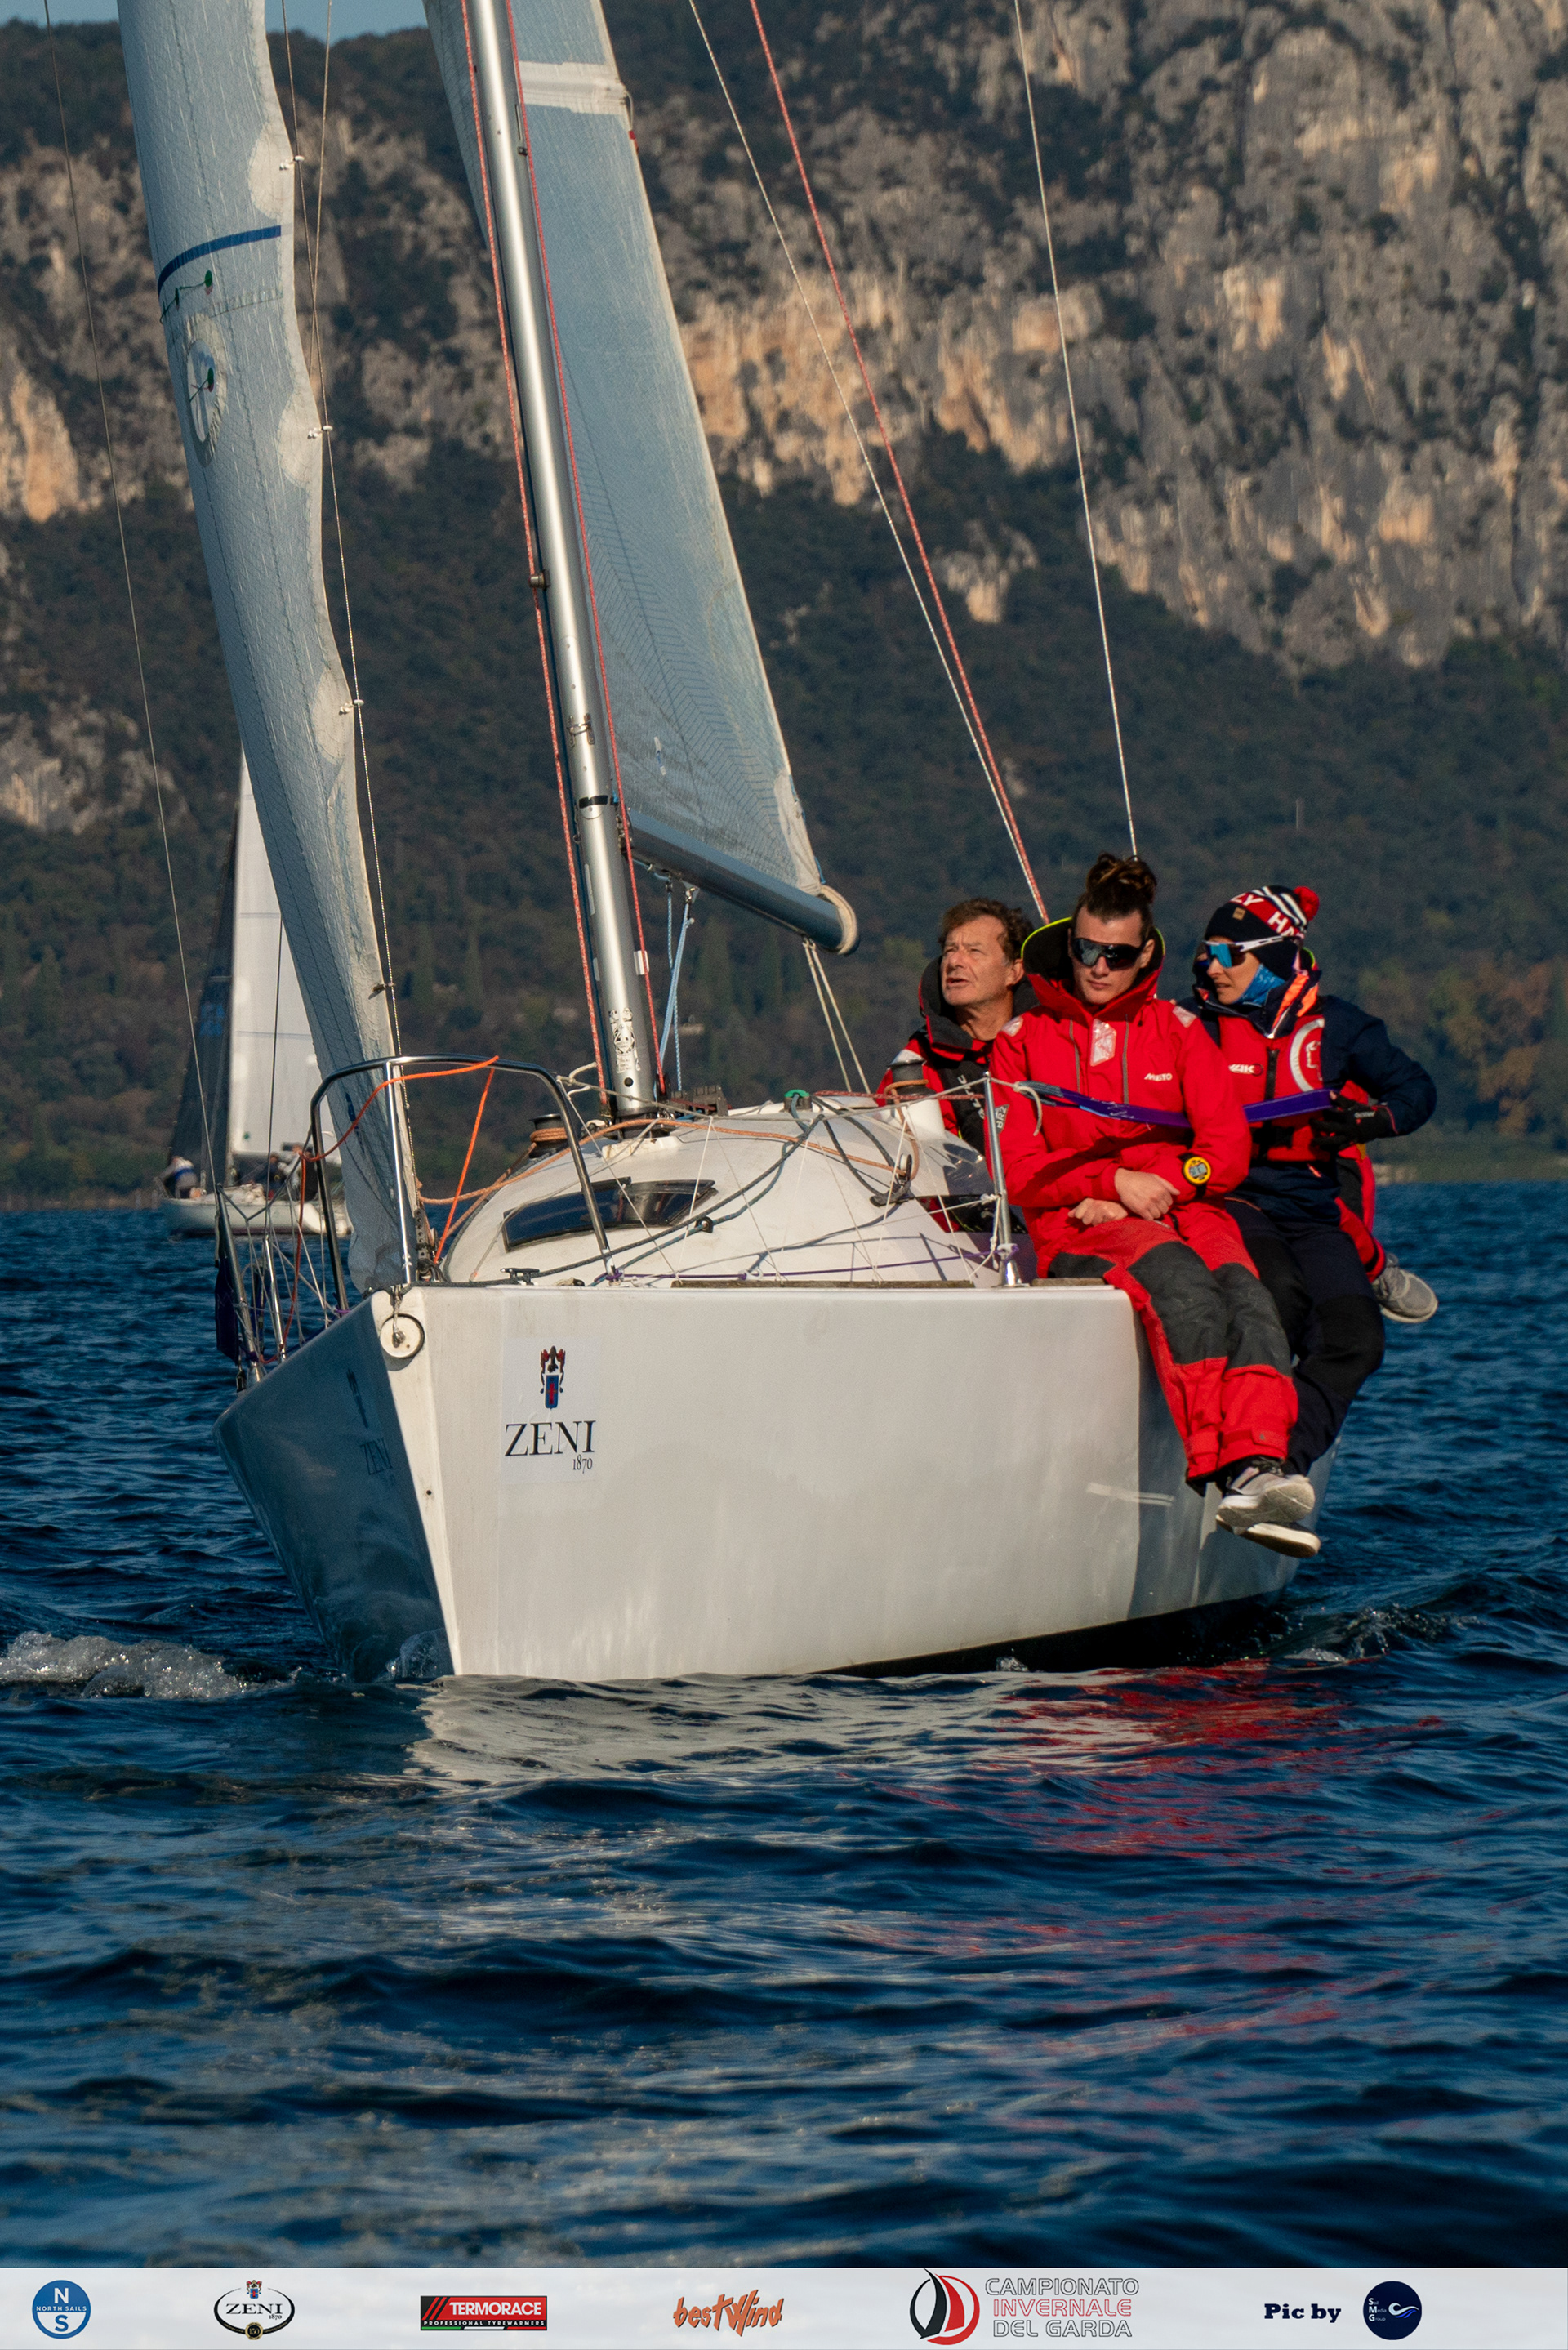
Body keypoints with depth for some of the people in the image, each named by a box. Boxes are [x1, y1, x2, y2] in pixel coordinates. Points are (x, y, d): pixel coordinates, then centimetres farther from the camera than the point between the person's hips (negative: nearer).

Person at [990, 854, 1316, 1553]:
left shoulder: (1178, 1032, 18)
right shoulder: (1020, 1042, 13)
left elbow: (1228, 1150, 9)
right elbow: (1018, 1170, 3)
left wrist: (1162, 1183, -11)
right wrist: (1115, 1182, -10)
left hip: (1183, 1208, 2)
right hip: (1076, 1231, -2)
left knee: (1242, 1289, -35)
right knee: (1179, 1284, -38)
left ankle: (1257, 1467, -57)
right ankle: (1215, 1472, -55)